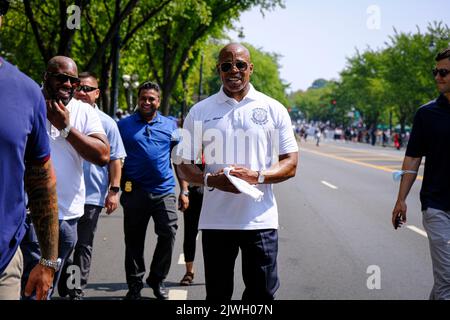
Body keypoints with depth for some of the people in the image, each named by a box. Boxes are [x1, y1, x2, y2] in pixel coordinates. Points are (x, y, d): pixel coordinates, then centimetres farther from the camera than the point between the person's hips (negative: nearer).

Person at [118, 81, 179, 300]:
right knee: (134, 241, 6)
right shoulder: (124, 125, 6)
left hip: (164, 191, 1)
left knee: (168, 234, -8)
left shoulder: (170, 126, 11)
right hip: (135, 192, 0)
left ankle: (157, 280, 12)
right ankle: (134, 284, 21)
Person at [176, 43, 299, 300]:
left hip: (261, 219, -1)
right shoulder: (200, 112, 6)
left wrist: (257, 176, -15)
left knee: (262, 294, 4)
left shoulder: (274, 109, 5)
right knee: (217, 295, 11)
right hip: (215, 219, 1)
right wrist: (211, 180, -14)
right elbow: (184, 166, 8)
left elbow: (290, 164, 4)